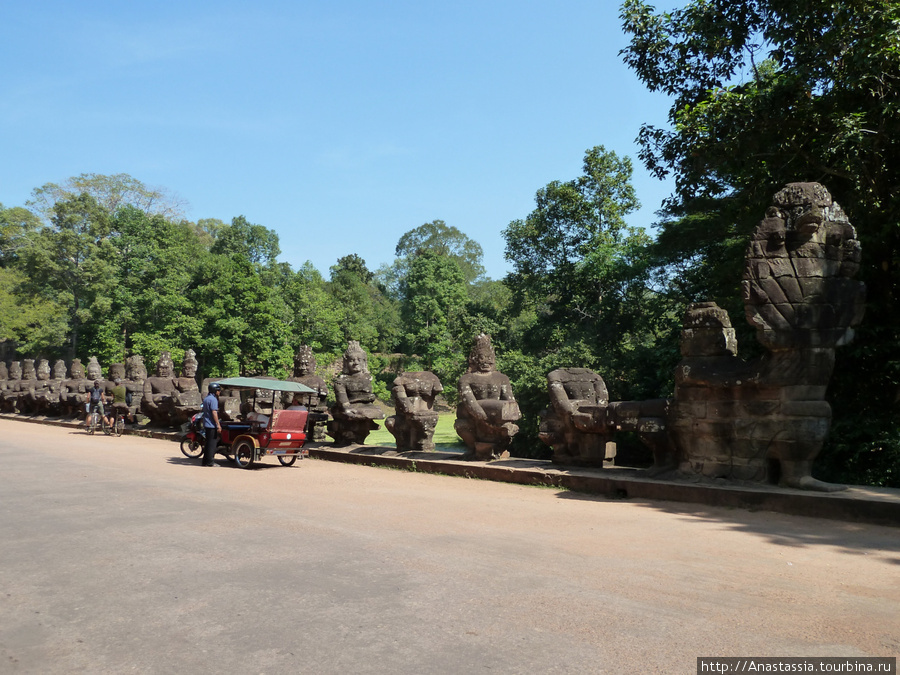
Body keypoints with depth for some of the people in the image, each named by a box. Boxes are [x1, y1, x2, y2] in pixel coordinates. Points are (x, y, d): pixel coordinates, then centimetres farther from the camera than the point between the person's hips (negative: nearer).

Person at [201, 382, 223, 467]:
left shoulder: (206, 398, 16)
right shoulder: (213, 399, -14)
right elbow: (214, 413, -20)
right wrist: (218, 425, -19)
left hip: (206, 424, 9)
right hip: (212, 425, -9)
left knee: (208, 443, 14)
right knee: (212, 443, -4)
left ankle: (205, 461, 16)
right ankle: (210, 462, -2)